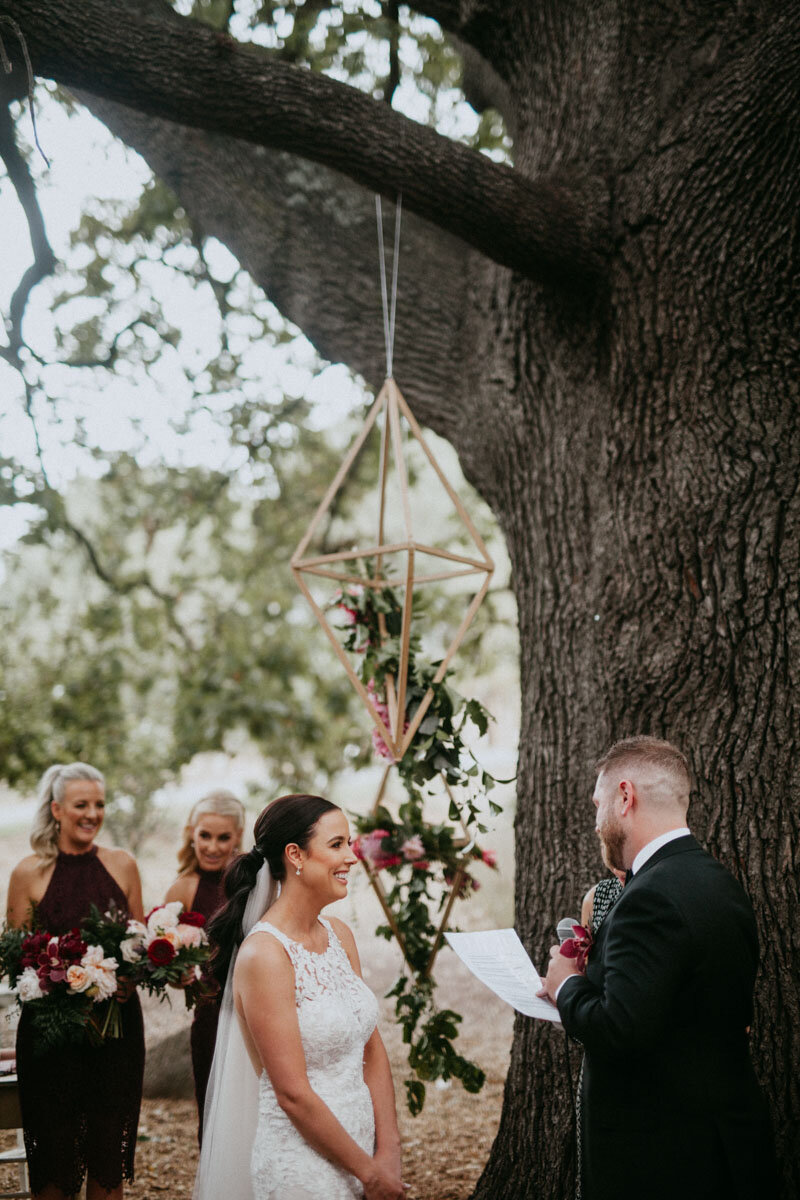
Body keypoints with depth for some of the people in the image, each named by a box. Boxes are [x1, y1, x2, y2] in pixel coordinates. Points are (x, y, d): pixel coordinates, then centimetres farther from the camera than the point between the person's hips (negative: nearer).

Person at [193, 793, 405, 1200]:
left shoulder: (339, 935, 4)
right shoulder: (264, 955, -19)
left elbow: (373, 1050, 6)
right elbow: (293, 1094, -19)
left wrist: (388, 1155, -3)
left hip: (359, 1149, 7)